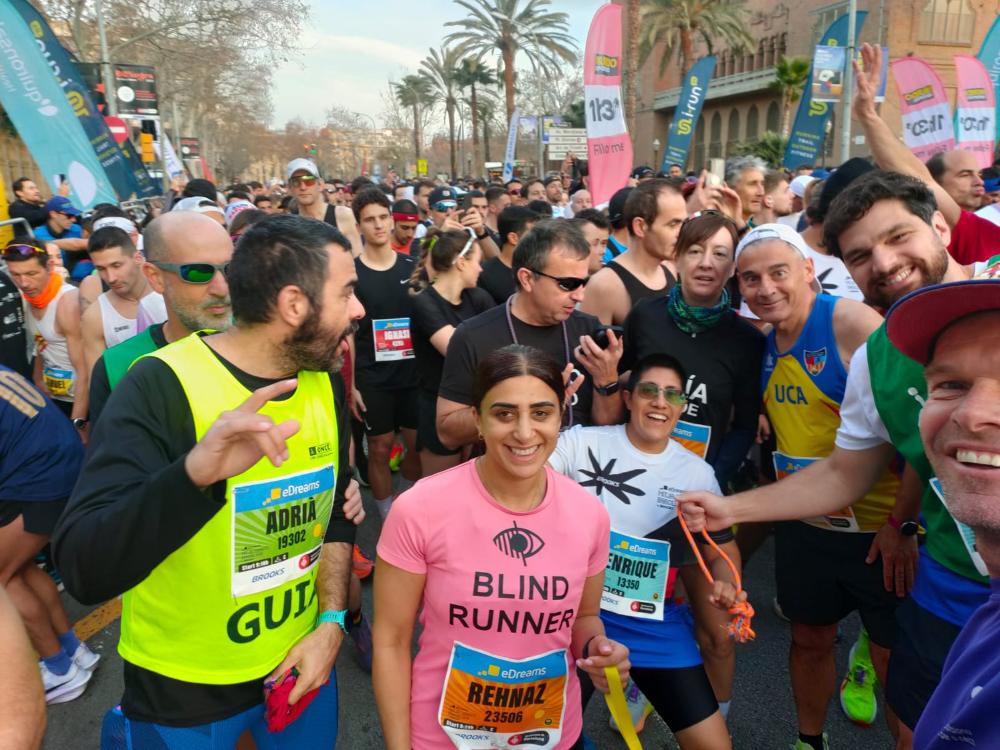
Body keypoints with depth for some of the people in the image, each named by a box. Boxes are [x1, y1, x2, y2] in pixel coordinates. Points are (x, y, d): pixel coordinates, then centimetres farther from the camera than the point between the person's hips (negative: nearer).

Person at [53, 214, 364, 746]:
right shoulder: (161, 385, -23)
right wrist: (194, 474, -47)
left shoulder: (324, 382, -5)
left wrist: (332, 622, -5)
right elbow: (83, 571, -30)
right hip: (183, 688, -4)